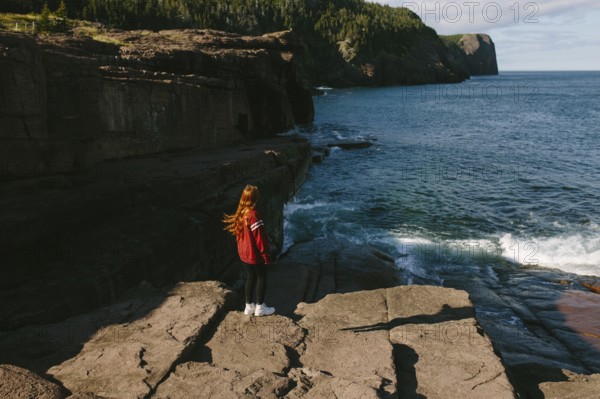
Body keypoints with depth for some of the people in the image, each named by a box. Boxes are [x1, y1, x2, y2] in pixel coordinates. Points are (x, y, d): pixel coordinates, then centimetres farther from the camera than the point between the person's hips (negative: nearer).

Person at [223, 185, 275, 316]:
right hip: (255, 254, -7)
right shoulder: (253, 215, -26)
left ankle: (249, 306, 27)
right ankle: (260, 307, 18)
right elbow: (260, 237, -22)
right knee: (262, 278, 9)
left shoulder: (240, 213, -1)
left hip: (243, 253, 7)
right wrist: (266, 255, -13)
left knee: (251, 277, 19)